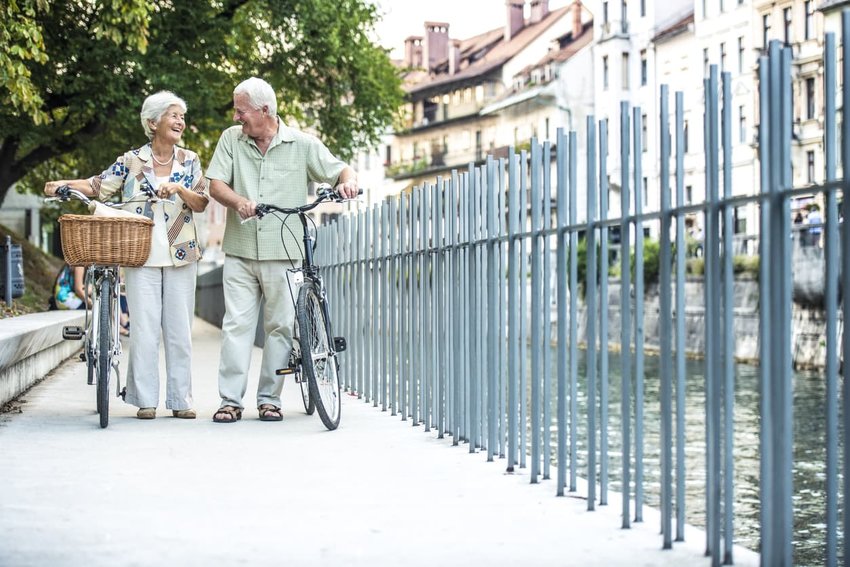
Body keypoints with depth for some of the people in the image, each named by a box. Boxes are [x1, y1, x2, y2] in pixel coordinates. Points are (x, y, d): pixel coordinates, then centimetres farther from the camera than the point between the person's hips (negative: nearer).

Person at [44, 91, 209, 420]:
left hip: (180, 256, 2)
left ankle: (180, 399, 9)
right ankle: (146, 400, 1)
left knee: (180, 329, 2)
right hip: (141, 255, -2)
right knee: (144, 327, -6)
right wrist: (62, 184, -13)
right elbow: (98, 186, 1)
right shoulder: (132, 161, 4)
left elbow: (201, 203, 2)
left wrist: (179, 189, -16)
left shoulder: (189, 161, 9)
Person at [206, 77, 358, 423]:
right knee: (236, 325, -3)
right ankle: (230, 400, -1)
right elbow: (216, 185, 1)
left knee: (281, 327, 1)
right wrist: (238, 201, -20)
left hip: (284, 253, -1)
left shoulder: (302, 145, 3)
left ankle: (269, 399, 10)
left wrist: (347, 183, -18)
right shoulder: (231, 139, 7)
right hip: (240, 251, 1)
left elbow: (341, 170, 6)